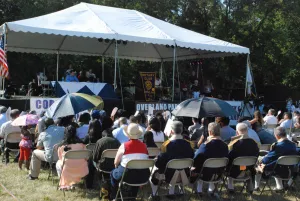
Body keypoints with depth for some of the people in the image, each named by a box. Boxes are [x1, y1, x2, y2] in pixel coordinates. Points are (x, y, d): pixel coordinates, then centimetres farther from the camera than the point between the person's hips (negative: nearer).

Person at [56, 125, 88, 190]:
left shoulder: (62, 144, -4)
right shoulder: (80, 143, -2)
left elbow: (60, 158, 9)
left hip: (67, 171, 0)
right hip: (80, 171, 0)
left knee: (58, 163, 32)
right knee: (85, 162, 34)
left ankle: (63, 184, 31)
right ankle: (73, 182, 28)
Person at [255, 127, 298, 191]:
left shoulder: (278, 146, -25)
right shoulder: (293, 145, -4)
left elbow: (268, 158, -17)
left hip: (280, 172, -6)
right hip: (290, 172, 6)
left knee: (258, 166, 15)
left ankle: (256, 186, 27)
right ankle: (279, 187, 38)